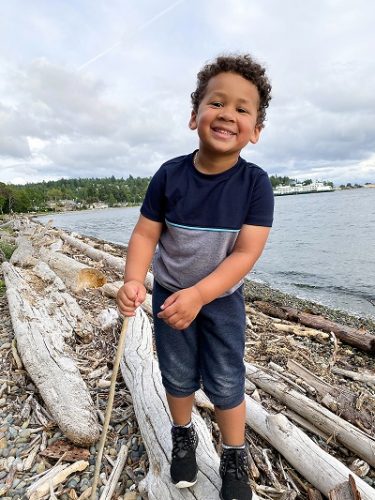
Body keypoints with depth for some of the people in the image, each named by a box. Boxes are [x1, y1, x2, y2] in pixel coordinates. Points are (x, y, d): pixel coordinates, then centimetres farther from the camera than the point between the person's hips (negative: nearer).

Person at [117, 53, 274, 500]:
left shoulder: (255, 182, -18)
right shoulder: (170, 175, -15)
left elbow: (246, 253, -22)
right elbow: (145, 234, -12)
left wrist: (198, 294, -32)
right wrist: (133, 281, -29)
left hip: (223, 299, -1)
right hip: (169, 294, 2)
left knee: (226, 384, 10)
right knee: (178, 378, 18)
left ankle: (234, 459, 39)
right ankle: (183, 436, 49)